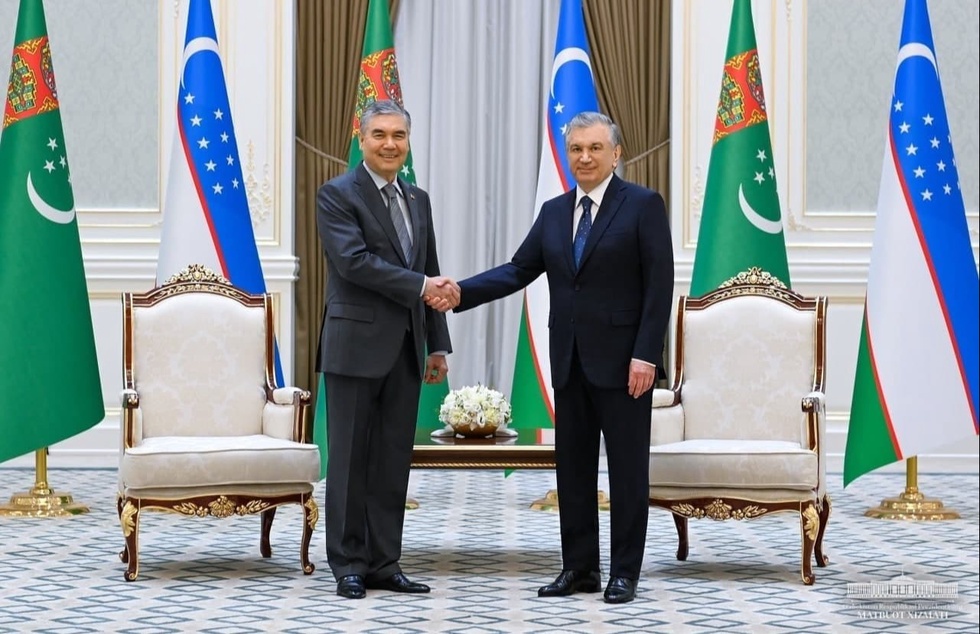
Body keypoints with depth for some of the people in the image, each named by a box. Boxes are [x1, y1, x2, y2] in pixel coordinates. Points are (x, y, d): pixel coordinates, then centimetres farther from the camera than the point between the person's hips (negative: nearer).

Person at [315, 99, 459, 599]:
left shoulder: (418, 200, 16)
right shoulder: (337, 194, -5)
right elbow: (354, 261, -18)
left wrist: (438, 345, 13)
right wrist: (422, 285, -19)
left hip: (405, 350, 6)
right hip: (356, 345, -6)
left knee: (394, 461, 7)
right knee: (351, 460, 0)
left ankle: (383, 563, 14)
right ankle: (348, 566, 7)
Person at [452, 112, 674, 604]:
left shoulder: (643, 205, -6)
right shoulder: (553, 212, 12)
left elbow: (659, 284, -10)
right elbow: (518, 271, 7)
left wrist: (646, 355, -17)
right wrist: (460, 293, -7)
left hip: (621, 359, -6)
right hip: (569, 360, 6)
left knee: (627, 467, 1)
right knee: (572, 467, 9)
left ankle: (624, 573, 9)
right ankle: (579, 567, 17)